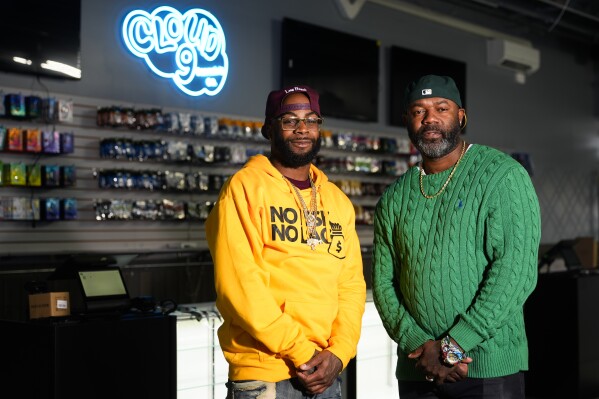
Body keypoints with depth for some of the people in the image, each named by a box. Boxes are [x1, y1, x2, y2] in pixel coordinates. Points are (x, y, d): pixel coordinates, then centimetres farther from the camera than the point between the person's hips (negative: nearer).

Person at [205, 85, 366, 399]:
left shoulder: (337, 200, 12)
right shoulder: (244, 187, -6)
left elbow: (352, 283, 8)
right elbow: (238, 282, -15)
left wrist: (338, 353, -7)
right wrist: (301, 352, -15)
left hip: (326, 373, 5)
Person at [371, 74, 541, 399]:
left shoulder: (503, 175, -5)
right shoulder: (394, 199, 8)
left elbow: (516, 270, -13)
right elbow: (382, 281, 5)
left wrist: (455, 345, -16)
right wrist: (419, 344, -10)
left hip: (489, 368, -4)